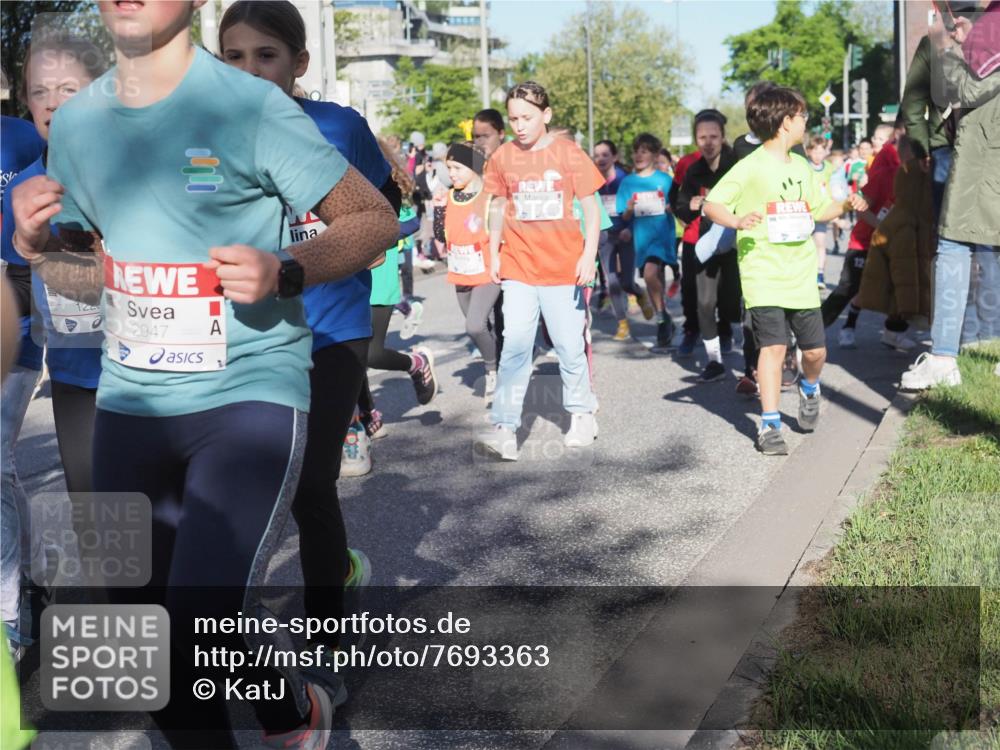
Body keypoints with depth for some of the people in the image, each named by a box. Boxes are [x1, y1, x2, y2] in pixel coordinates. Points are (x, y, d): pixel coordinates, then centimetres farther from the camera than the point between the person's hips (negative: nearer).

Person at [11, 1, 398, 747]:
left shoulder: (251, 107, -10)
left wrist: (284, 271, -22)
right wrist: (33, 242, -3)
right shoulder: (76, 123, 6)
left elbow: (376, 219, -6)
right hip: (129, 404, 6)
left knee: (202, 635, -17)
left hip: (252, 393, -5)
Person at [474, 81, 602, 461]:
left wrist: (589, 255, -10)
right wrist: (493, 254, 12)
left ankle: (581, 414, 27)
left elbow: (591, 209, -2)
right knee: (515, 344, -9)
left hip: (563, 266, -1)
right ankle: (505, 429, -8)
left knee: (570, 347, 6)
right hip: (518, 266, 1)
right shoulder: (502, 157, 3)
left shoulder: (569, 154, -4)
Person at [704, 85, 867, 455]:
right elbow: (711, 204, -12)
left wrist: (847, 206, 10)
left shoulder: (801, 167, 15)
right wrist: (737, 220, -30)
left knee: (815, 349, 7)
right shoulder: (751, 167, -8)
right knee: (773, 345, -12)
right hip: (763, 276, -6)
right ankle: (769, 425, -2)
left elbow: (819, 209, 28)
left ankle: (809, 388, 41)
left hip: (801, 275, 6)